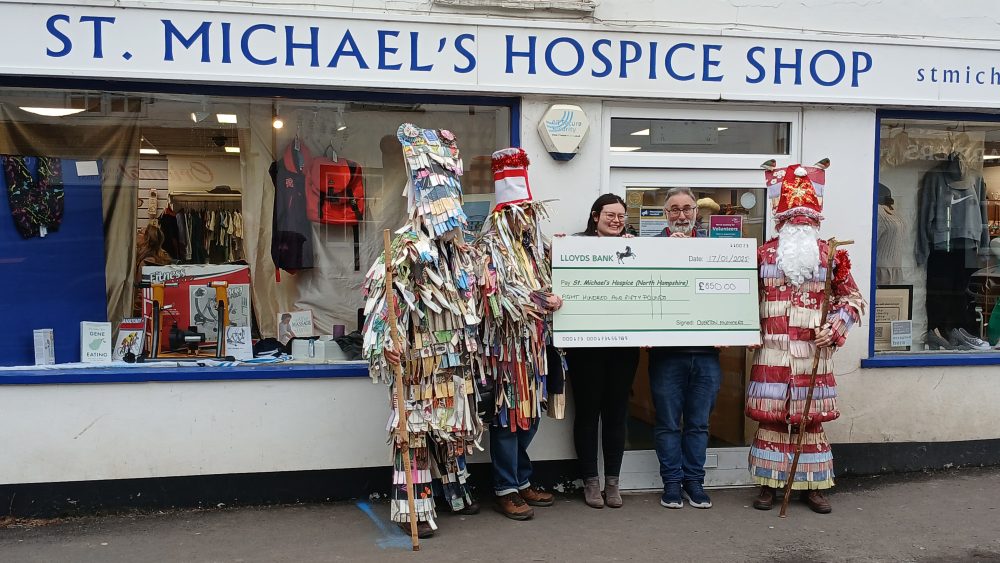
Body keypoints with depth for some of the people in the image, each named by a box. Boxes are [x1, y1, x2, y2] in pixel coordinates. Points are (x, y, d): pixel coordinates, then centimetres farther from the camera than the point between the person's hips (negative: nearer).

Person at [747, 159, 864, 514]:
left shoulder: (831, 256, 5)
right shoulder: (764, 254, 5)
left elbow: (852, 298, 8)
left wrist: (835, 328, -7)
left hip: (814, 353, 0)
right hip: (772, 353, 0)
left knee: (812, 417, 6)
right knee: (770, 415, 3)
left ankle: (812, 485, 17)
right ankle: (768, 483, 14)